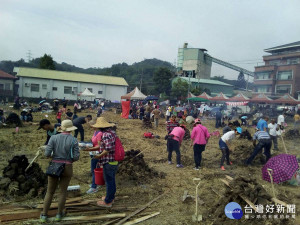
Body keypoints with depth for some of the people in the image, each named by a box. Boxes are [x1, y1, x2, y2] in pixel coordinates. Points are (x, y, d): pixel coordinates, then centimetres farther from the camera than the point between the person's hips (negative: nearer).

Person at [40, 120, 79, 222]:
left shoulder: (54, 138, -7)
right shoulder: (74, 140, -10)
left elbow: (47, 153, -12)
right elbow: (76, 157, -11)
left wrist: (52, 156, 12)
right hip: (67, 168, -1)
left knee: (50, 192, 16)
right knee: (63, 191, 16)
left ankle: (44, 215, 19)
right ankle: (59, 214, 25)